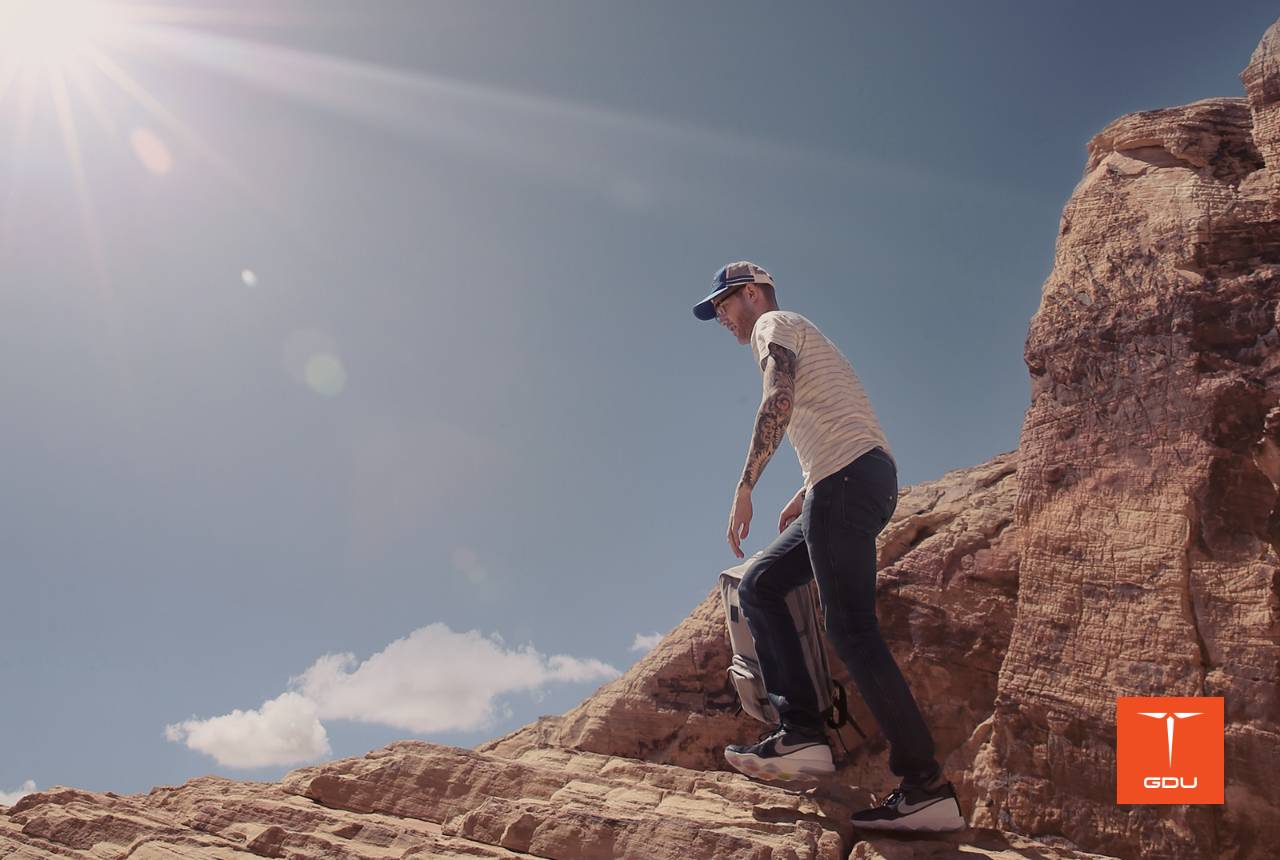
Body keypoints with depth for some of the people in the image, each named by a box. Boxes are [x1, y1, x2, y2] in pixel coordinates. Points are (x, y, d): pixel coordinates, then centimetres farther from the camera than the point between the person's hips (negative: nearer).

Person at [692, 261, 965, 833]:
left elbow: (779, 402, -15)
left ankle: (927, 786, -13)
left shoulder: (774, 325, 4)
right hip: (863, 478, 10)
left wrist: (744, 490, -17)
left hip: (848, 476, -10)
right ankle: (801, 731, 3)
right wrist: (802, 499, 27)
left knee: (850, 629, -13)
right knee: (758, 586, 11)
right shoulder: (799, 339, 32)